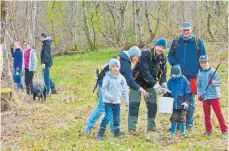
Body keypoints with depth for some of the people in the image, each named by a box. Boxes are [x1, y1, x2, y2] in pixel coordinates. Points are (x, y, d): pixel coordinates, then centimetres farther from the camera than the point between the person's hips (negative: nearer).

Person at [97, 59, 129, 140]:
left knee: (117, 118, 12)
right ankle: (100, 133, -5)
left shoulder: (121, 78, 5)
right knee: (107, 117, -10)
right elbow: (103, 88, -10)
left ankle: (117, 132, 27)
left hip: (117, 102, 5)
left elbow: (124, 90, 12)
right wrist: (108, 96, -22)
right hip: (108, 102, -5)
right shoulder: (107, 77, -10)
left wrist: (126, 100, 11)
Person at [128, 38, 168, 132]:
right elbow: (144, 71, -30)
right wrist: (155, 84, -36)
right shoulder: (145, 54, -22)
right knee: (134, 104, -10)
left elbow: (163, 73, 0)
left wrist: (163, 83, -21)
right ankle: (131, 127, -6)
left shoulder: (163, 59, -1)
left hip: (150, 84, 6)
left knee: (153, 105, 3)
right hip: (138, 82, -5)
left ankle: (151, 127, 15)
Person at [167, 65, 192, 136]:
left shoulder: (184, 80, -6)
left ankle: (183, 132, 17)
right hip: (173, 103, 3)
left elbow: (188, 92, -4)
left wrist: (186, 101, -11)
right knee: (173, 118, 5)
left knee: (182, 118, 4)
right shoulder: (170, 81, 4)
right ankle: (172, 132, 16)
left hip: (182, 104, -3)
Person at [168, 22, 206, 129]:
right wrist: (175, 64, -5)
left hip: (192, 76, -1)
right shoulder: (176, 42, 7)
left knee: (190, 101, 5)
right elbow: (170, 56, 14)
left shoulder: (198, 42, 2)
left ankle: (189, 123, 13)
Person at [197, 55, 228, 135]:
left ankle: (224, 130, -2)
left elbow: (218, 82, -8)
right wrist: (199, 94, 2)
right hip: (205, 97, 5)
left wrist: (213, 82, -29)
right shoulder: (200, 75, 14)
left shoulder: (213, 71, -1)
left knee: (219, 113, -6)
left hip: (214, 96, -5)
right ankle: (208, 130, 18)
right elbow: (199, 86, 17)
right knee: (207, 115, 8)